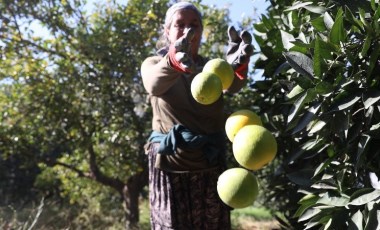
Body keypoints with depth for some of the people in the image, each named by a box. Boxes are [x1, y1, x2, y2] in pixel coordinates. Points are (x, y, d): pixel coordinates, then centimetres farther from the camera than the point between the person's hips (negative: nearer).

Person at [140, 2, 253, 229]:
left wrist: (238, 64, -37)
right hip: (171, 165, -2)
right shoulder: (153, 63, 4)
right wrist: (176, 60, -44)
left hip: (211, 165, 3)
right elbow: (154, 84, -22)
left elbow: (231, 86, -14)